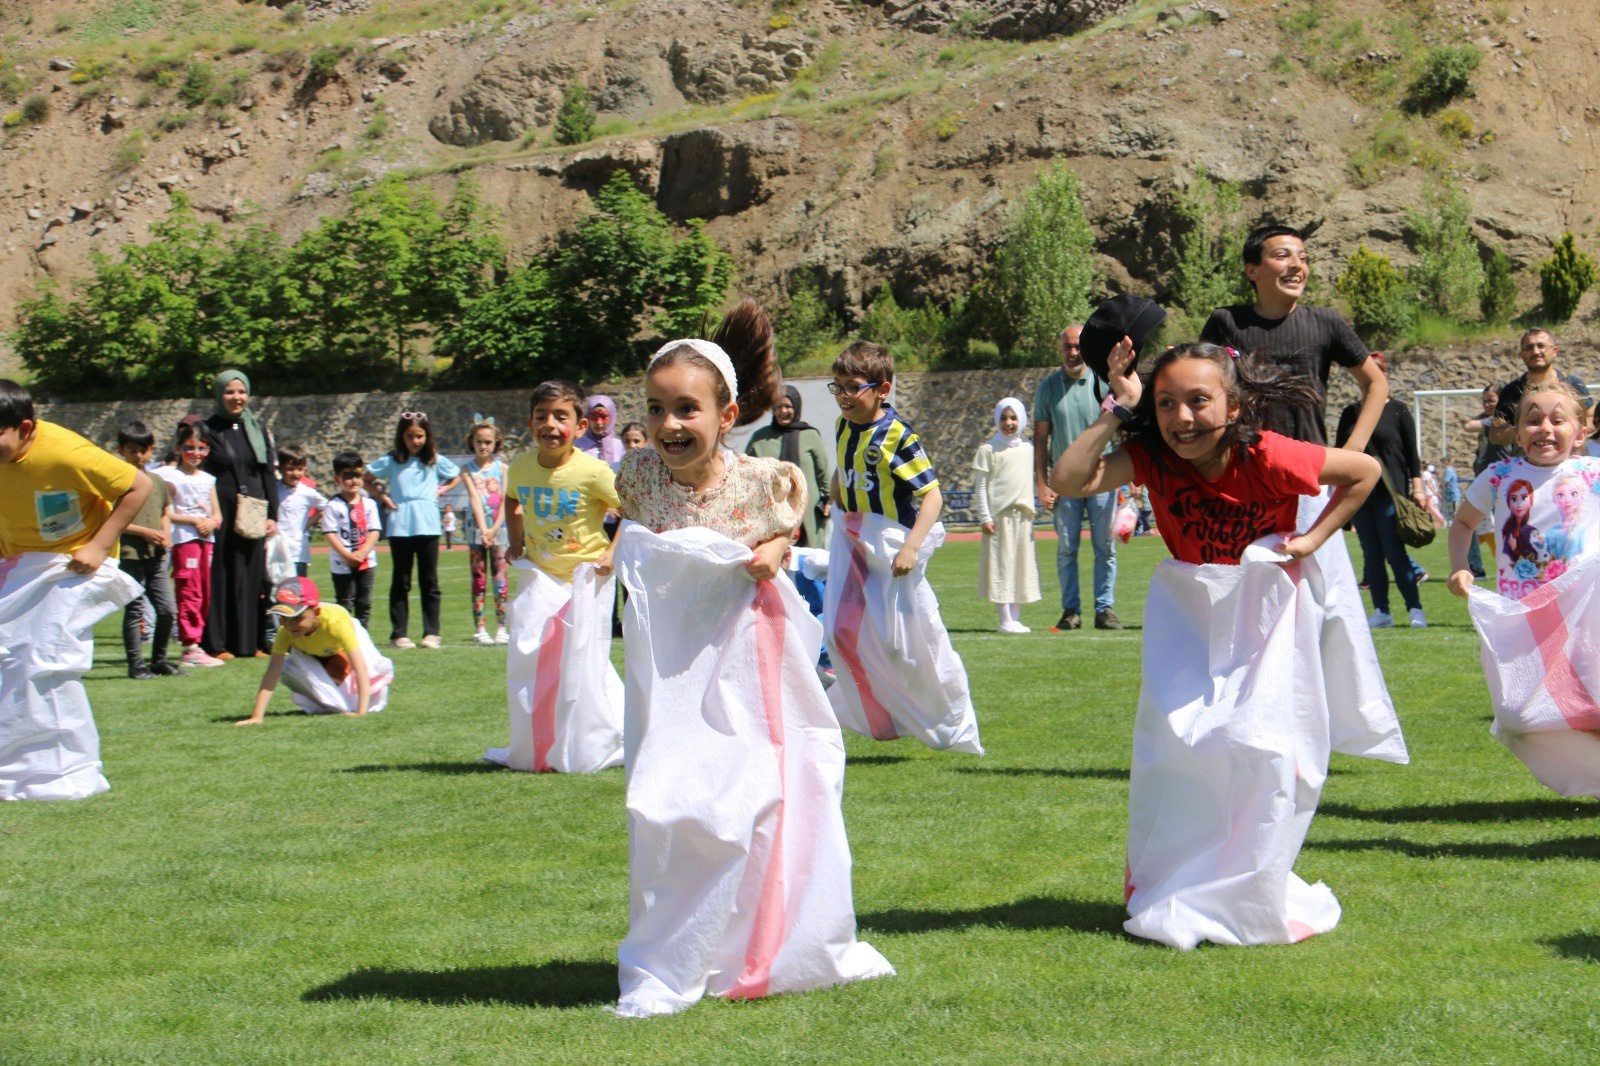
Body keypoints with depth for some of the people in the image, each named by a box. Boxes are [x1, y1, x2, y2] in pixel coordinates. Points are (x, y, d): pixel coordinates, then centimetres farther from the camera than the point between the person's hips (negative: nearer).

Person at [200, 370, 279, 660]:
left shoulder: (258, 430, 12)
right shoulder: (207, 430, 1)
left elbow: (269, 475, 12)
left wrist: (273, 515, 4)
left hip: (253, 516, 4)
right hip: (221, 514, -4)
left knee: (252, 577, 5)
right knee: (221, 578, -4)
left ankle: (250, 642, 11)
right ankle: (216, 644, 0)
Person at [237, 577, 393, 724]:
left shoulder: (336, 620, -44)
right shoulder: (285, 631, -34)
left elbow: (360, 667, -47)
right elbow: (272, 673, -38)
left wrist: (361, 712, -54)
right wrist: (257, 716, -47)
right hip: (314, 656, 3)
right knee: (287, 670, -28)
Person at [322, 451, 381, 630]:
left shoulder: (369, 504, 5)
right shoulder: (333, 506, -6)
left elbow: (374, 532, 1)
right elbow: (330, 534, -10)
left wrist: (362, 553, -13)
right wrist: (347, 555, -17)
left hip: (367, 563, 4)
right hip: (342, 564, -4)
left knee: (364, 603, 8)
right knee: (345, 604, -1)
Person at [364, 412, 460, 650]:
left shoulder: (435, 461, 6)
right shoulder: (391, 461, 3)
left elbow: (457, 476, 22)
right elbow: (366, 479, 12)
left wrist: (441, 490, 6)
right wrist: (382, 496, -2)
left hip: (428, 526, 1)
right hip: (400, 528, -1)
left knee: (429, 581, 4)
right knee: (400, 582, 4)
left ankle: (431, 633, 8)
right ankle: (398, 634, 6)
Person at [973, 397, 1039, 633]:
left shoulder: (1027, 449, 11)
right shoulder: (988, 449, -1)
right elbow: (981, 485, -3)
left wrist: (1031, 511, 11)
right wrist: (985, 516, -9)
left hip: (1022, 516, 5)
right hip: (998, 514, -5)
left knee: (1022, 564, 6)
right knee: (1000, 565, -4)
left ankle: (1016, 618, 13)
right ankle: (1005, 620, -2)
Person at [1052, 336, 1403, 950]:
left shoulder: (1267, 457, -23)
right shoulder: (1152, 458, -13)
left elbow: (1365, 470, -8)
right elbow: (1067, 481, -27)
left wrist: (1315, 538, -9)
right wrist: (1116, 410, -26)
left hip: (1265, 612, -3)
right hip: (1188, 613, 3)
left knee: (1259, 743, -13)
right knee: (1175, 741, -5)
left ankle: (1248, 896, 5)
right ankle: (1173, 893, 12)